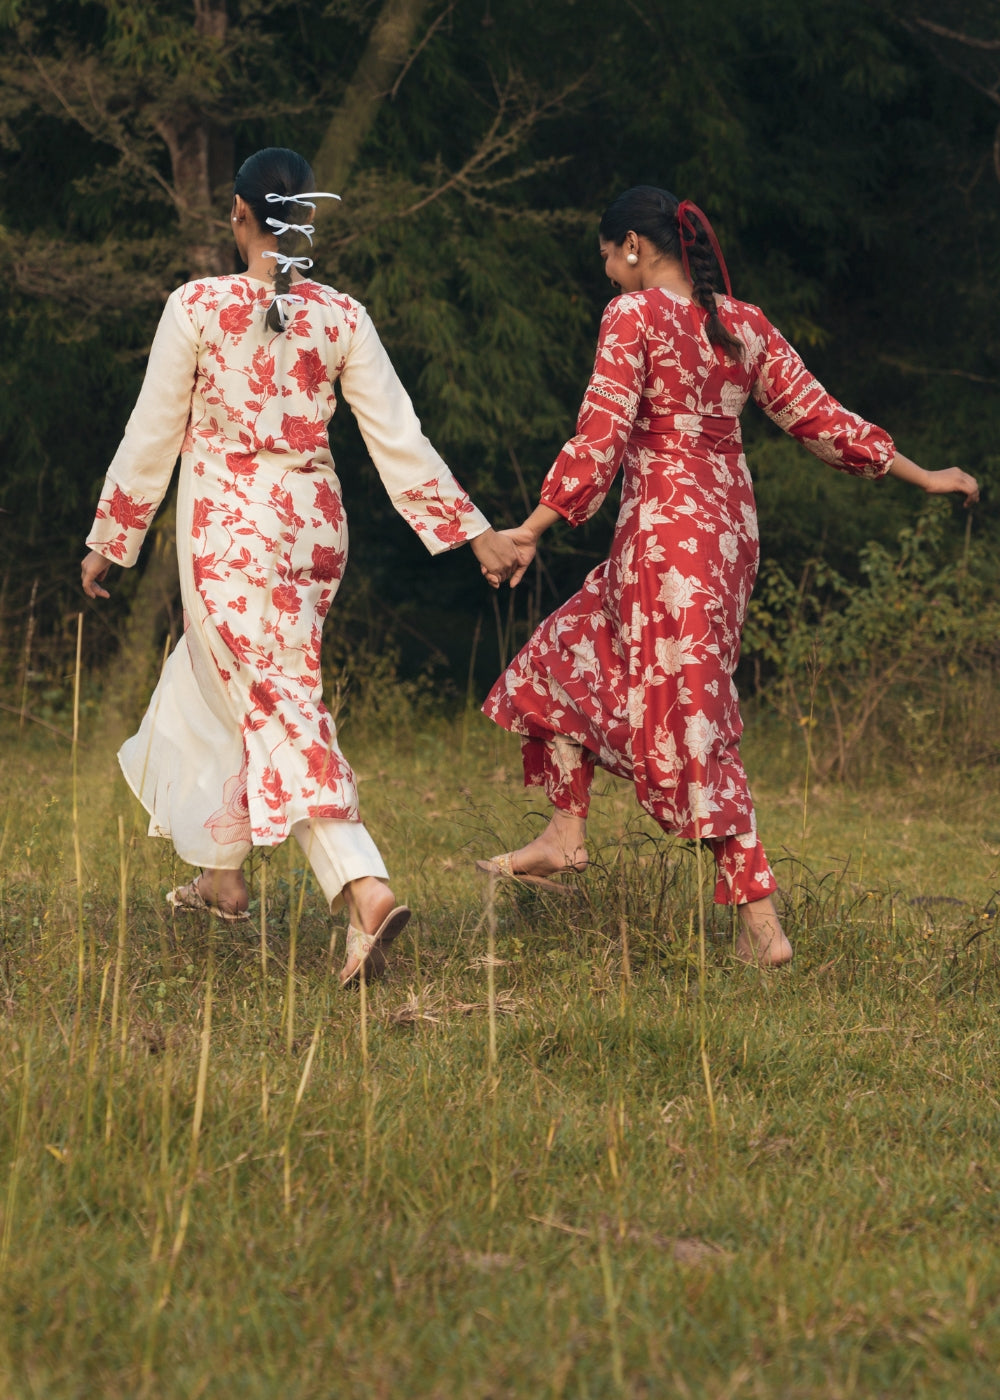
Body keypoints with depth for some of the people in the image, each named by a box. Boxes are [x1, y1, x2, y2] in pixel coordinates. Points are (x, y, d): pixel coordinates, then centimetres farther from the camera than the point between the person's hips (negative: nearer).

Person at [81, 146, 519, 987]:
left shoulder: (197, 308, -9)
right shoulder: (342, 317, 1)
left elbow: (154, 435, -3)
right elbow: (398, 437, 0)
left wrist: (109, 540, 7)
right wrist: (474, 532, 5)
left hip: (228, 526, -5)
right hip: (313, 524, 5)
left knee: (282, 706, -9)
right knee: (216, 680, 24)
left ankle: (365, 891, -26)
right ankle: (221, 875, 33)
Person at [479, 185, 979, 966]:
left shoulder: (634, 315, -8)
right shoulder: (745, 324, 10)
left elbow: (602, 434, -15)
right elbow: (820, 418, 12)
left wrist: (533, 529, -12)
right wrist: (923, 477, 22)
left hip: (665, 528, -8)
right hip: (731, 527, 8)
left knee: (689, 723, -6)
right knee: (568, 655, 24)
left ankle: (762, 922, -10)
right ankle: (565, 836, 28)